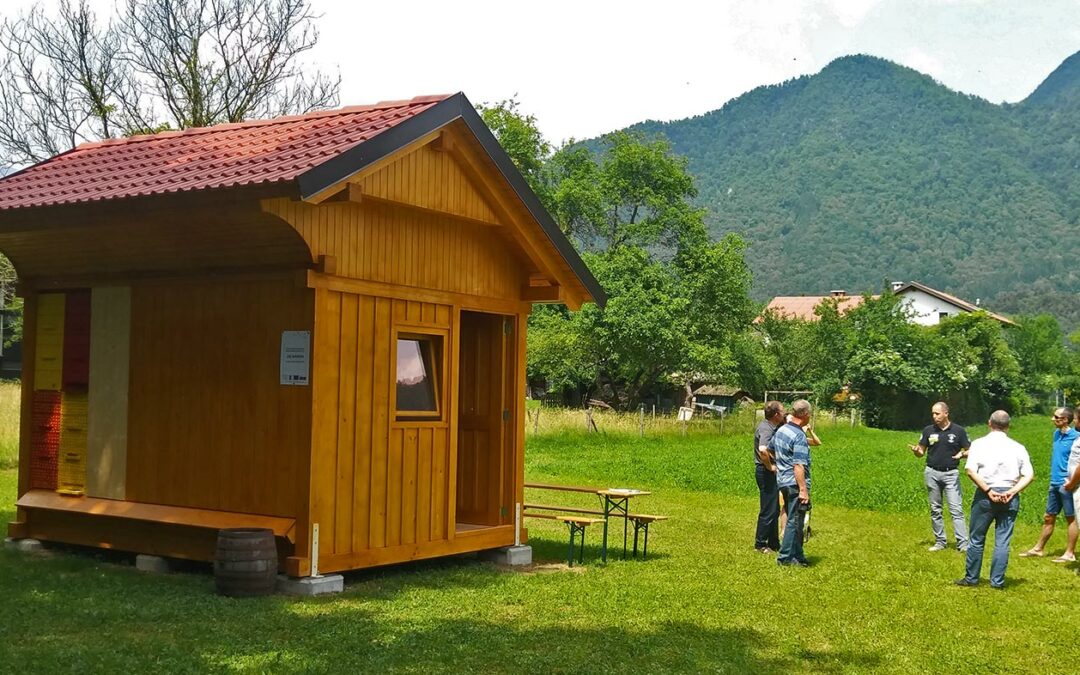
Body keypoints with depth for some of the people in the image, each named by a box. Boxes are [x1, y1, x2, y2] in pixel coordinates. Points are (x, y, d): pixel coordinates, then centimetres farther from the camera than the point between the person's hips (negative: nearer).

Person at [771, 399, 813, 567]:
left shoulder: (781, 430, 8)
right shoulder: (799, 436, -19)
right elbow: (798, 466, -23)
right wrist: (803, 489, -23)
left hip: (783, 482, 9)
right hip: (795, 483, -9)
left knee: (794, 520, 17)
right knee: (795, 521, 0)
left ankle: (798, 555, 24)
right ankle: (785, 557, 4)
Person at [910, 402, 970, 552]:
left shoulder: (959, 431, -3)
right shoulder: (928, 431, 4)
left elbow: (968, 451, 4)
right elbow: (921, 452, 9)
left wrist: (962, 454, -19)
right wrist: (916, 451, -15)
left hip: (951, 473, -3)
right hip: (932, 473, 3)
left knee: (956, 509, -8)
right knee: (935, 510, 8)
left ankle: (963, 543, -8)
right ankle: (940, 542, 17)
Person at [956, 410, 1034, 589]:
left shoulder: (979, 444, -1)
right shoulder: (1018, 448, 5)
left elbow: (971, 471, -12)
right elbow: (1029, 475, -1)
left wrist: (988, 491, -10)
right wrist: (1012, 492, -6)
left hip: (985, 496, -2)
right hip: (1009, 498, 2)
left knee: (977, 539, 9)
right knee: (1003, 541, 8)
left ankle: (971, 578, 16)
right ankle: (997, 581, 10)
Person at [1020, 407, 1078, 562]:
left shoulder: (1075, 437, -15)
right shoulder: (1057, 433, 10)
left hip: (1066, 484, -8)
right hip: (1055, 483, 8)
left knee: (1071, 519, 3)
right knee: (1049, 518, 16)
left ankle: (1070, 553, 10)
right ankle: (1038, 549, 25)